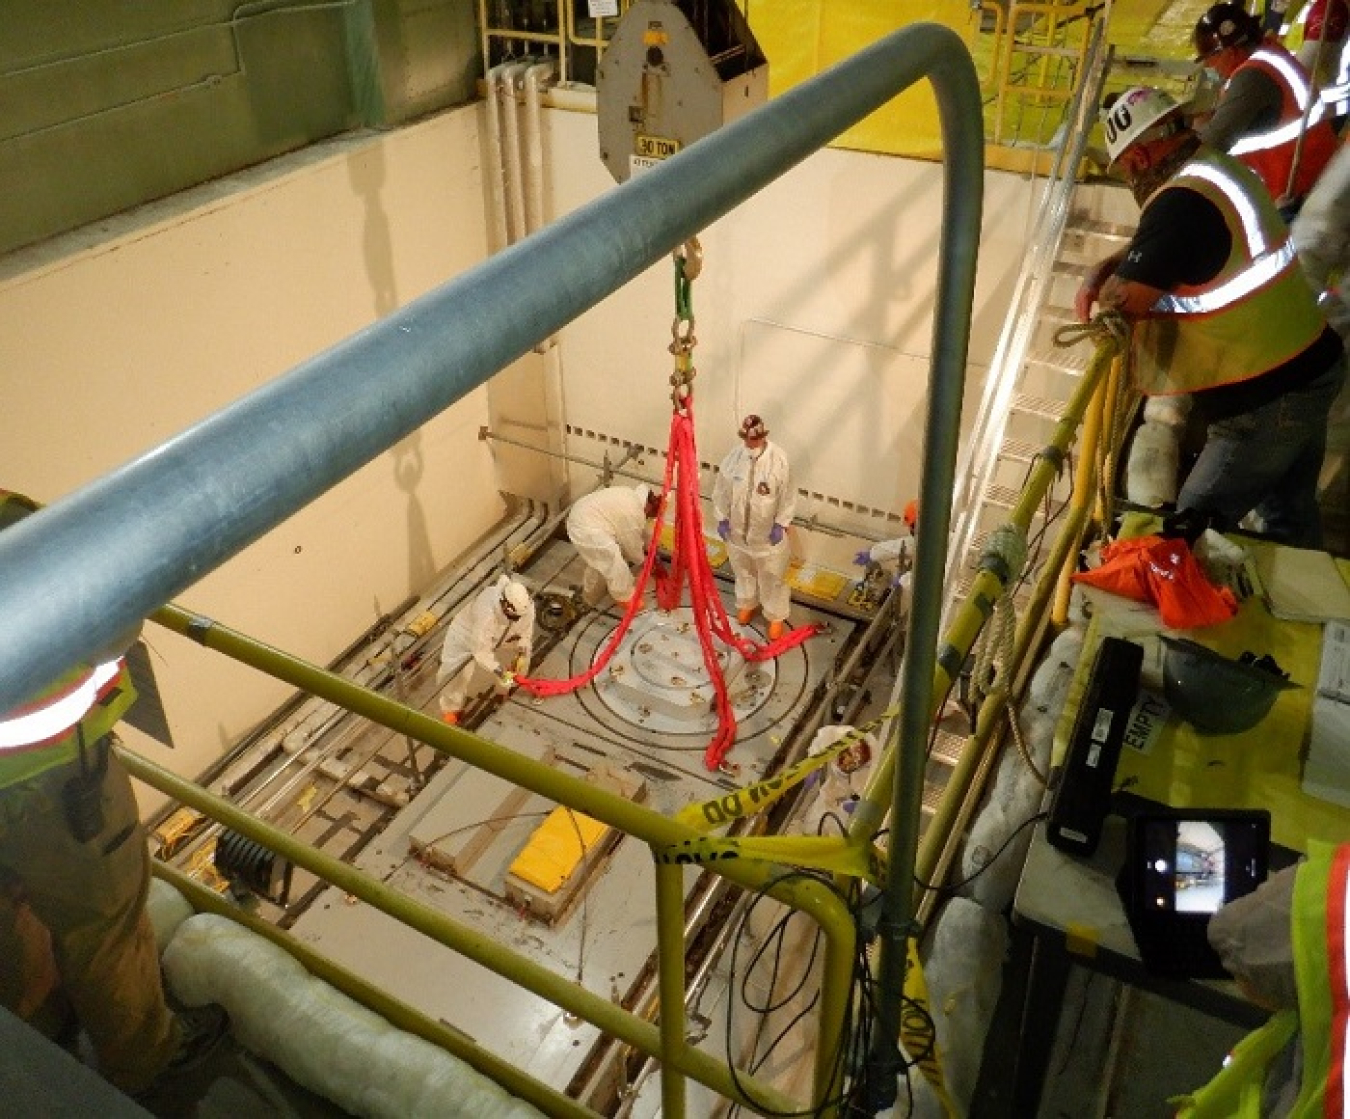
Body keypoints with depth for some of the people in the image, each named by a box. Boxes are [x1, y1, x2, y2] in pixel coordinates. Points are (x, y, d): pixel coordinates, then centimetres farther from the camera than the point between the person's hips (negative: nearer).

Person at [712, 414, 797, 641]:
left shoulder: (779, 460, -21)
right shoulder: (734, 457, -13)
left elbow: (788, 496, -12)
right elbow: (721, 491, -1)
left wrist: (780, 524, -14)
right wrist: (722, 518, -1)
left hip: (768, 532, -3)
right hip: (738, 528, 3)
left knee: (772, 577, 12)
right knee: (743, 570, 25)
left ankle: (776, 617, 31)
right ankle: (747, 603, 50)